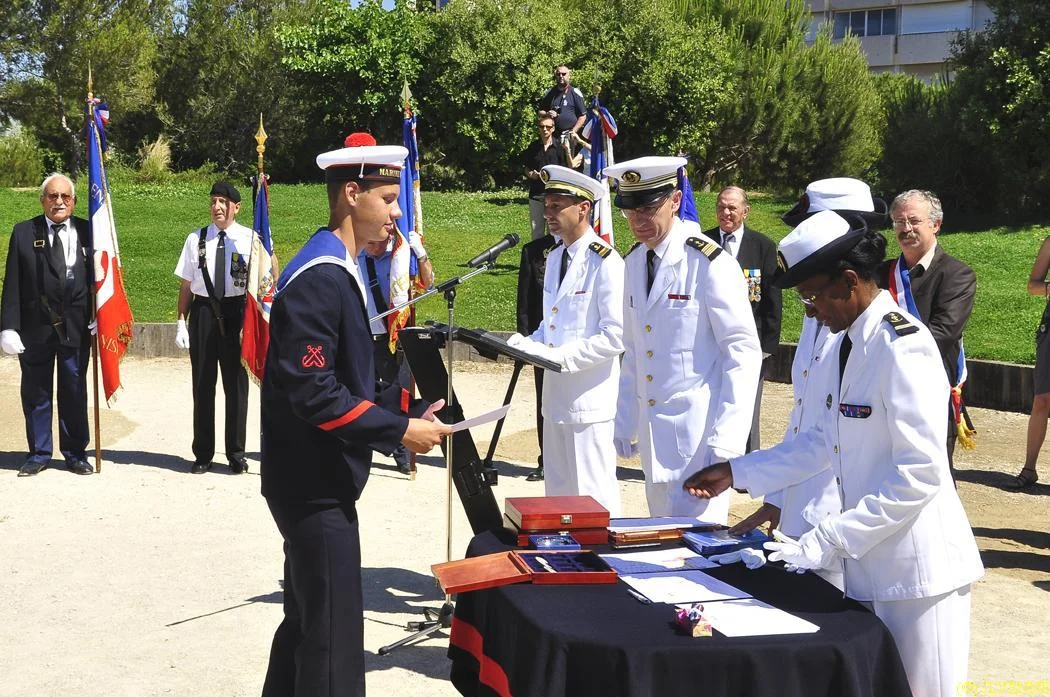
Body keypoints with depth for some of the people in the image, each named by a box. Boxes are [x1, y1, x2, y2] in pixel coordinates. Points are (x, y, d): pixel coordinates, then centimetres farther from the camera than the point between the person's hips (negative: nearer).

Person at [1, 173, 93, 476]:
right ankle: (39, 453, 21)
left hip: (77, 326, 0)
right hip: (35, 326, 0)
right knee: (35, 393, 9)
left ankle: (75, 453, 20)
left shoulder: (87, 232, 3)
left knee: (75, 393, 8)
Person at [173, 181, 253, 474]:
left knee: (236, 383, 7)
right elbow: (186, 284, 6)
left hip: (236, 311, -2)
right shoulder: (196, 239, 4)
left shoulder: (250, 239, -3)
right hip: (203, 310, 2)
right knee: (202, 384, 8)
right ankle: (202, 454, 19)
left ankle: (236, 455, 19)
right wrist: (181, 321, 1)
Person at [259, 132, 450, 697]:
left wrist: (406, 414, 6)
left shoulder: (339, 271, 12)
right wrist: (400, 431, -20)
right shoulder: (319, 278, -19)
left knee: (307, 624, 20)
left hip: (317, 482, 10)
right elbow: (313, 393, -25)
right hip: (316, 486, -10)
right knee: (333, 641, -4)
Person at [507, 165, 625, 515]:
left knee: (592, 498, -2)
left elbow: (615, 336, -20)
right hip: (556, 395, 9)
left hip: (589, 398, -9)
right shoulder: (555, 257, 13)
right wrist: (528, 344, 3)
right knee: (558, 494, 16)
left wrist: (560, 356, -21)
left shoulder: (605, 262, -14)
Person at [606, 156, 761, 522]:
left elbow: (743, 353, -14)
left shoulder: (710, 264, -13)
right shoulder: (635, 261, 9)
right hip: (654, 433, 7)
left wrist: (726, 442, -19)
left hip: (698, 434, -7)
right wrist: (625, 423, 14)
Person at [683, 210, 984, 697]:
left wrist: (825, 543, -22)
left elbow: (920, 474, -23)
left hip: (916, 566, -9)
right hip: (868, 563, 9)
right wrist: (736, 473, 15)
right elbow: (827, 440, 19)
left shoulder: (902, 348, -20)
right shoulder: (845, 344, 10)